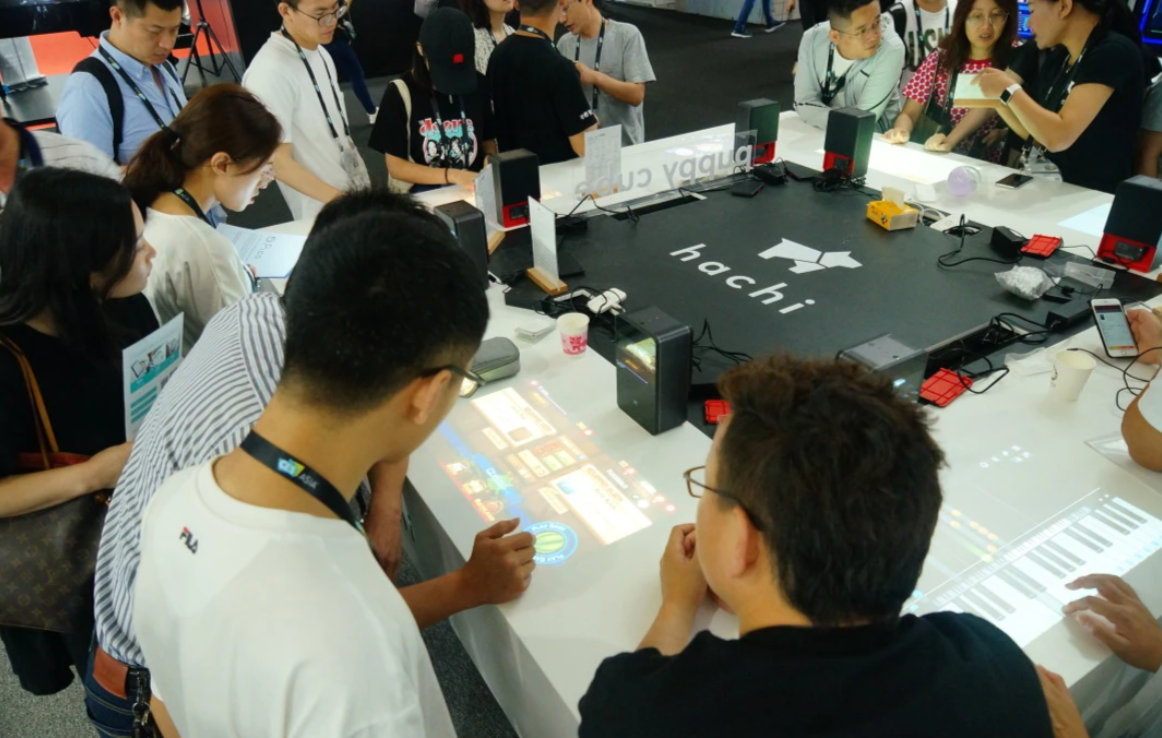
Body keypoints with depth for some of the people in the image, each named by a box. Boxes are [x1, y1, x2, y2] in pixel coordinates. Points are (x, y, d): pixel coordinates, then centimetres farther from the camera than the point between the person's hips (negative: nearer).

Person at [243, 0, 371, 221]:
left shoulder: (320, 53, 4)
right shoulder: (269, 74, -23)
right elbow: (277, 161, -21)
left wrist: (358, 198, 14)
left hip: (356, 189, 7)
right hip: (322, 210, -7)